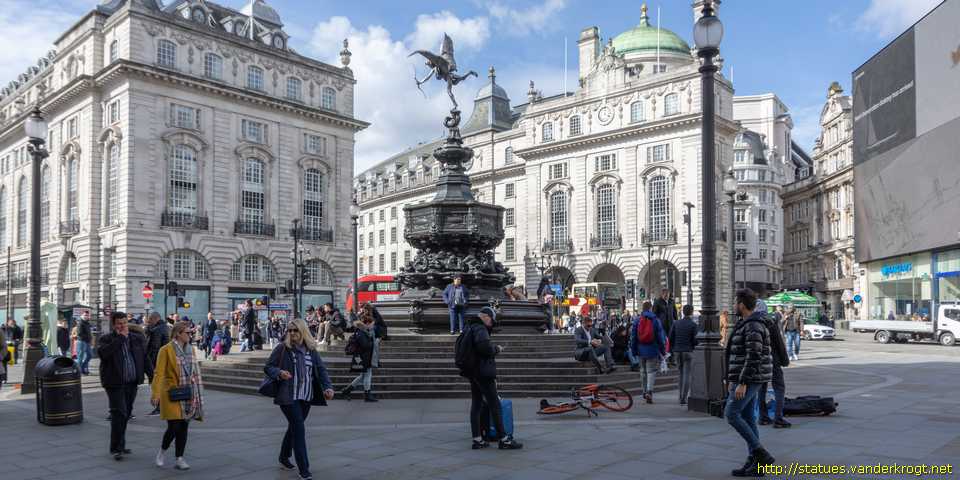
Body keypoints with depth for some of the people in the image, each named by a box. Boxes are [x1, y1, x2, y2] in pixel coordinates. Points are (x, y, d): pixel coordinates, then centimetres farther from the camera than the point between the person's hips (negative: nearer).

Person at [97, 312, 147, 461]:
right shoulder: (106, 339, -5)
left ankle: (120, 445, 26)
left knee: (126, 414, 13)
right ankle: (116, 448, -2)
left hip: (132, 383, 5)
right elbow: (102, 352, -26)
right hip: (115, 384, -5)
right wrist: (120, 338, -21)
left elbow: (145, 358, 13)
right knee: (119, 414, -10)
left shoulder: (137, 338, 8)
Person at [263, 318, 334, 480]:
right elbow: (267, 367, -2)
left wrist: (328, 387, -10)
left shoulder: (311, 350, 6)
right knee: (299, 429, -9)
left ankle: (284, 457, 41)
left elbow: (321, 369, 4)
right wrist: (279, 373, -23)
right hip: (288, 397, -5)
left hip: (306, 397, 5)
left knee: (294, 427, 18)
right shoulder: (282, 348, -5)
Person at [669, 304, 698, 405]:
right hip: (688, 352, -5)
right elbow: (695, 340, -12)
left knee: (682, 374, 18)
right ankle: (683, 398, -9)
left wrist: (671, 350, 12)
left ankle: (682, 396, 17)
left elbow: (670, 337, 3)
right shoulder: (693, 325, -9)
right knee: (688, 375, -1)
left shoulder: (676, 323, 4)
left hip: (677, 352, 5)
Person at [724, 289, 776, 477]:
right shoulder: (747, 324, 14)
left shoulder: (753, 326, -19)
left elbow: (753, 357, -24)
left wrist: (742, 383, -25)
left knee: (731, 414, -10)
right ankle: (754, 463, 11)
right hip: (747, 379, 10)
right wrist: (734, 379, 23)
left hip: (749, 379, -10)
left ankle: (761, 454, -5)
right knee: (747, 418, 9)